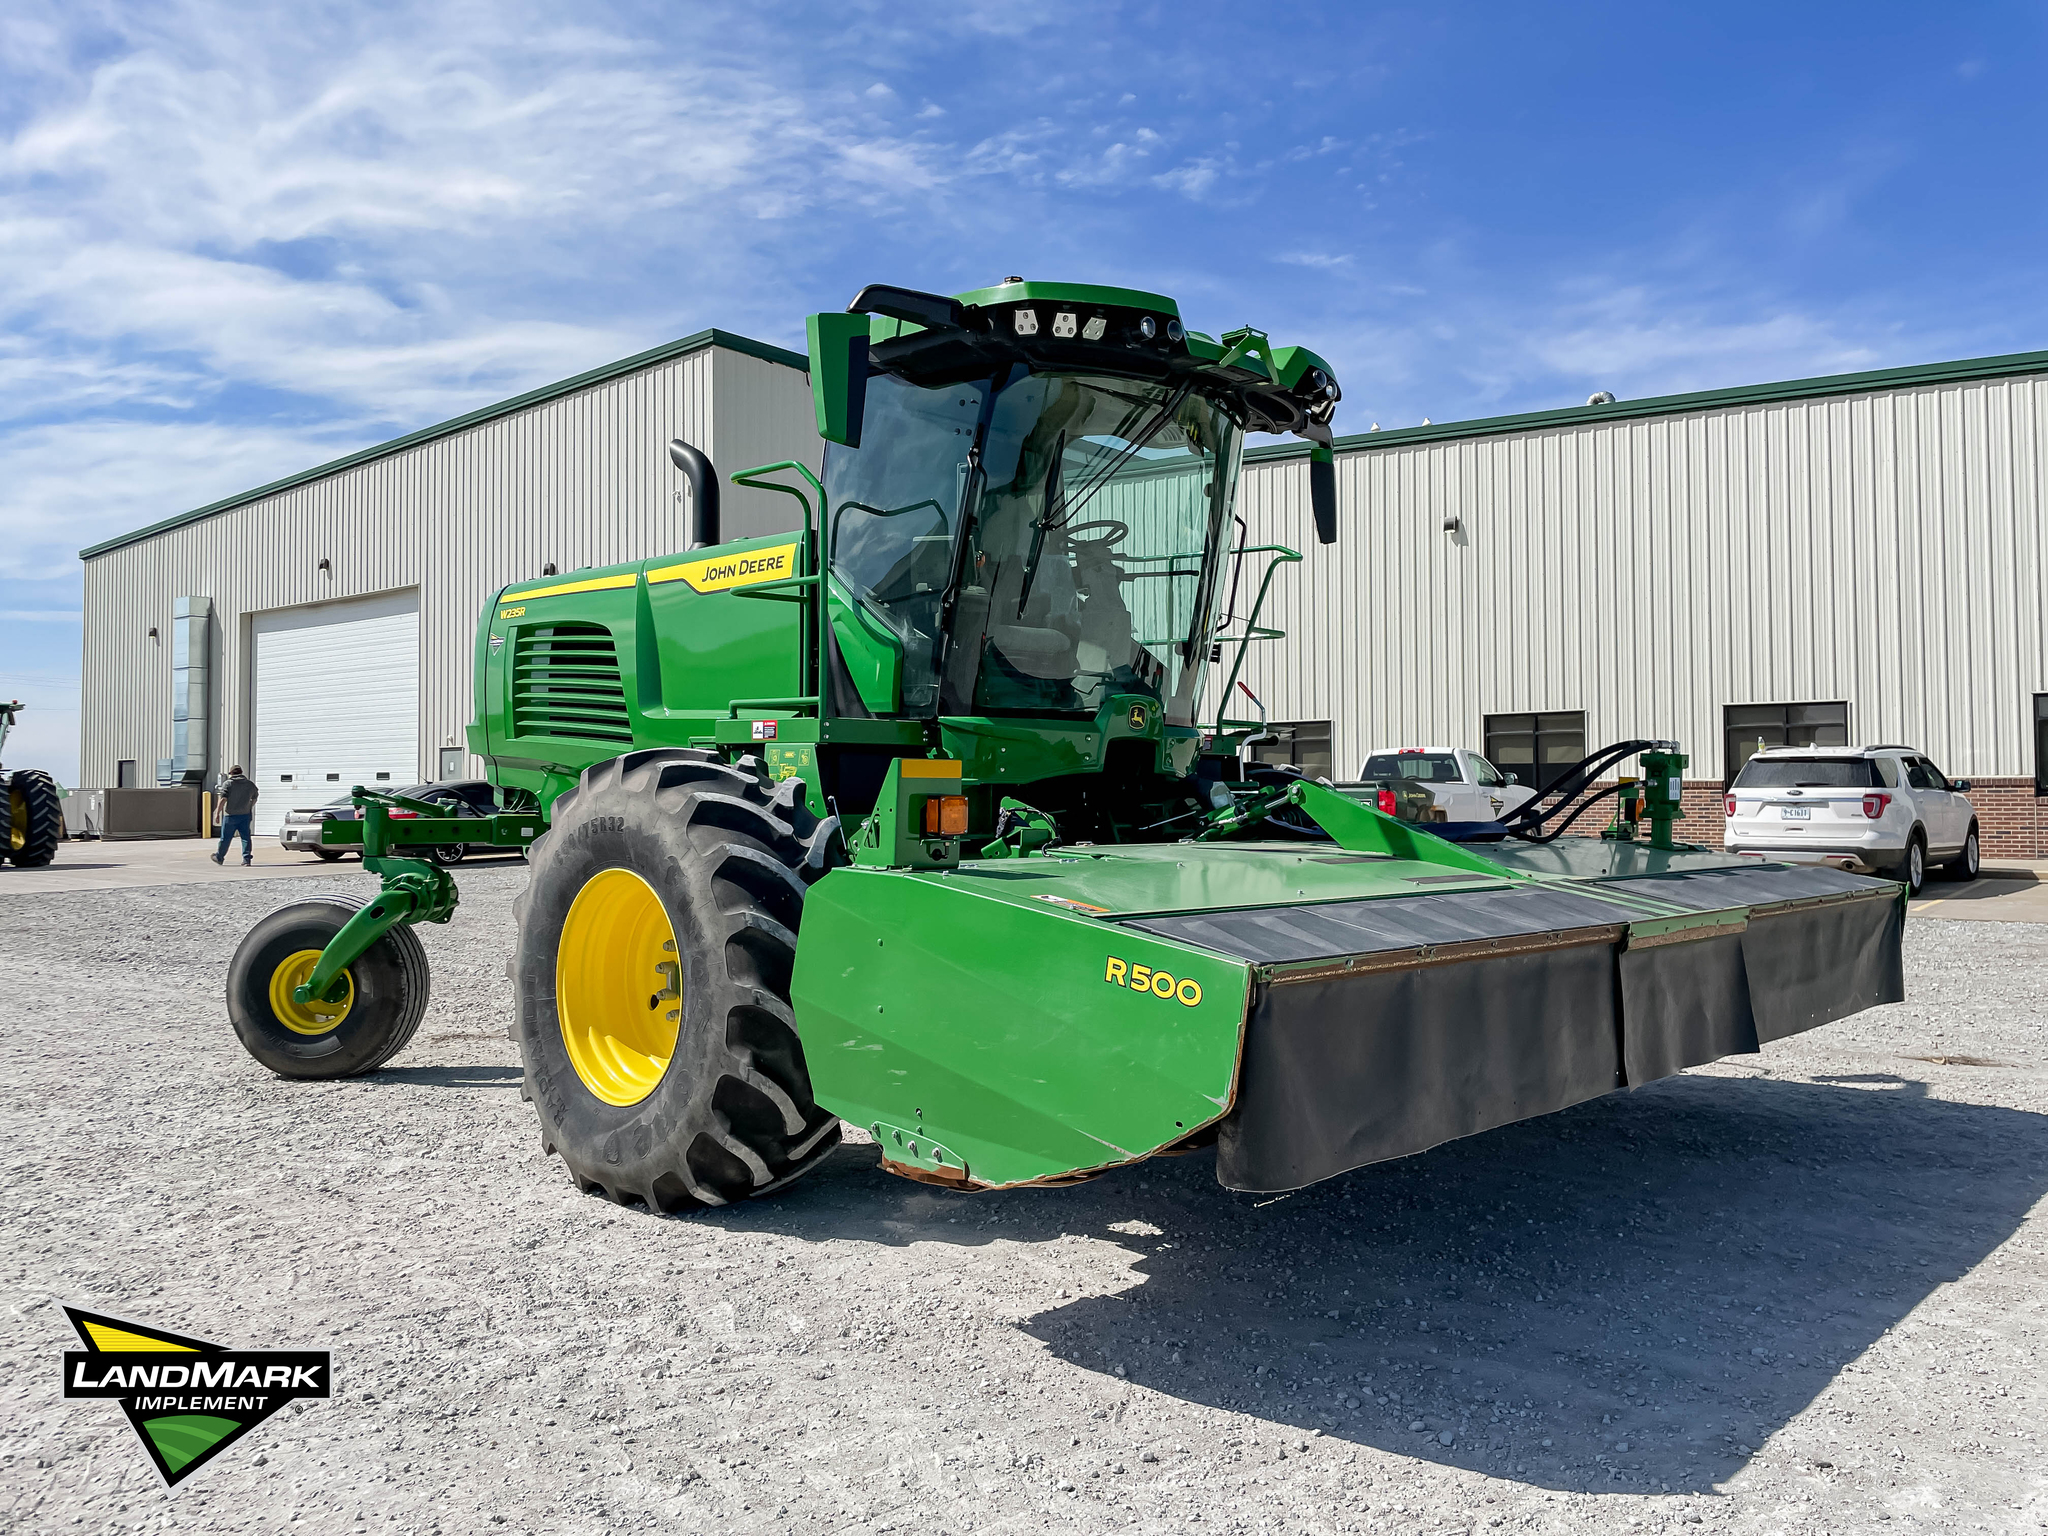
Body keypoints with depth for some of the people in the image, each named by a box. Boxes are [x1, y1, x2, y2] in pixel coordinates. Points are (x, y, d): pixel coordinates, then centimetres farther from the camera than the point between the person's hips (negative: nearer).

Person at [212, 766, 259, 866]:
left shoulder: (228, 783, -5)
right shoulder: (250, 784, 9)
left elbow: (223, 799, -13)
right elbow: (254, 799, 19)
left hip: (231, 815, -3)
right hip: (245, 815, 3)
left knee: (225, 837, 8)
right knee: (245, 837, 2)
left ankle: (219, 857, 23)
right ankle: (247, 859, -5)